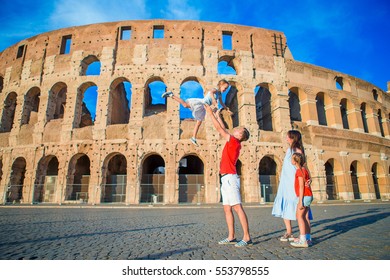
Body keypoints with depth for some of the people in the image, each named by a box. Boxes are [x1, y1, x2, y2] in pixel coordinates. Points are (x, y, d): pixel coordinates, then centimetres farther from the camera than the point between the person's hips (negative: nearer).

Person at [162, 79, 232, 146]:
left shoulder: (219, 94, 20)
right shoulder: (215, 90, -6)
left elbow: (222, 103, 37)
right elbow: (211, 92, -33)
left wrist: (228, 110, 37)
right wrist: (215, 103, -43)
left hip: (202, 108, 9)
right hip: (200, 103, -8)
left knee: (199, 123, 9)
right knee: (185, 104, -29)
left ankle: (193, 138, 16)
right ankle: (171, 95, -24)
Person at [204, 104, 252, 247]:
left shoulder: (234, 141, -7)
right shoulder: (232, 142, 16)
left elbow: (219, 129, -7)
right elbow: (223, 129, 28)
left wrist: (211, 113, 0)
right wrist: (218, 115, 33)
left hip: (230, 178, -10)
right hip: (226, 179, 10)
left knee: (237, 207, -8)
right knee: (227, 209, 9)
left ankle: (247, 237, -4)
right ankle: (231, 237, 14)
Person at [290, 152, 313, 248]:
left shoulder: (299, 170, -13)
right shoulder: (304, 169, 15)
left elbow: (301, 186, -18)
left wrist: (300, 201, -19)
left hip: (304, 196, -10)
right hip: (308, 196, 10)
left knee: (299, 216, -10)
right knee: (305, 217, 10)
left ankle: (303, 241, -14)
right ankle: (307, 238, 13)